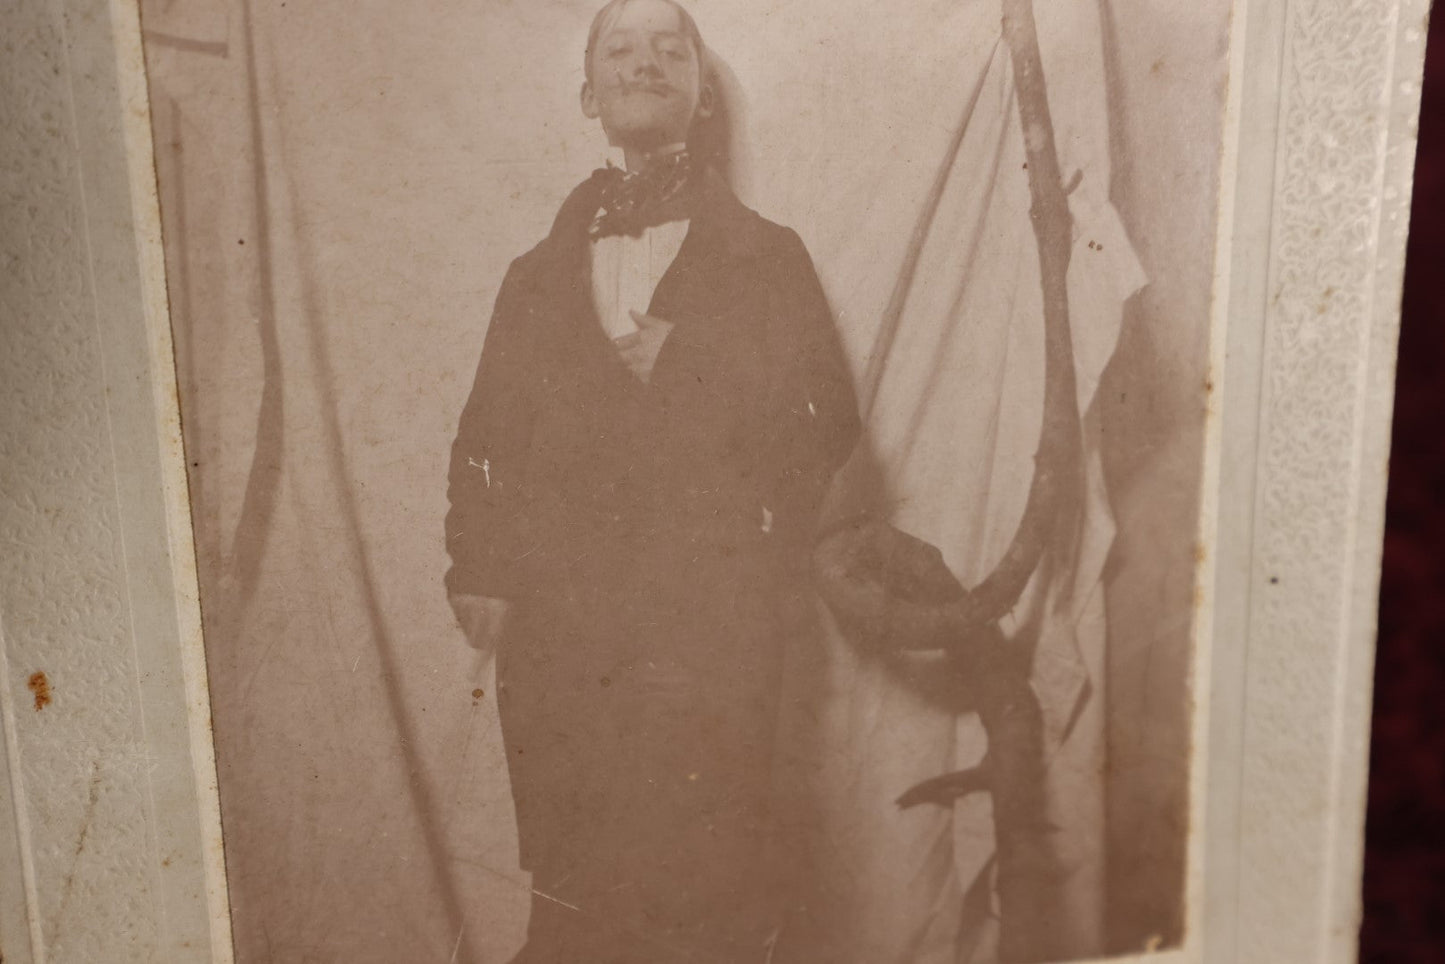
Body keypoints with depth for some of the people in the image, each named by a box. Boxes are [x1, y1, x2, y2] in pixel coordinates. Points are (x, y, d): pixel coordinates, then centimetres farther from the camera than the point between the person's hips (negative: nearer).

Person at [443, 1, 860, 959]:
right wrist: (480, 574, 2)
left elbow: (827, 424, 2)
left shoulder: (765, 257, 11)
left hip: (708, 635, -2)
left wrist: (687, 369, -9)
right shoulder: (540, 275, 18)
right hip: (556, 636, 3)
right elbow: (486, 437, 14)